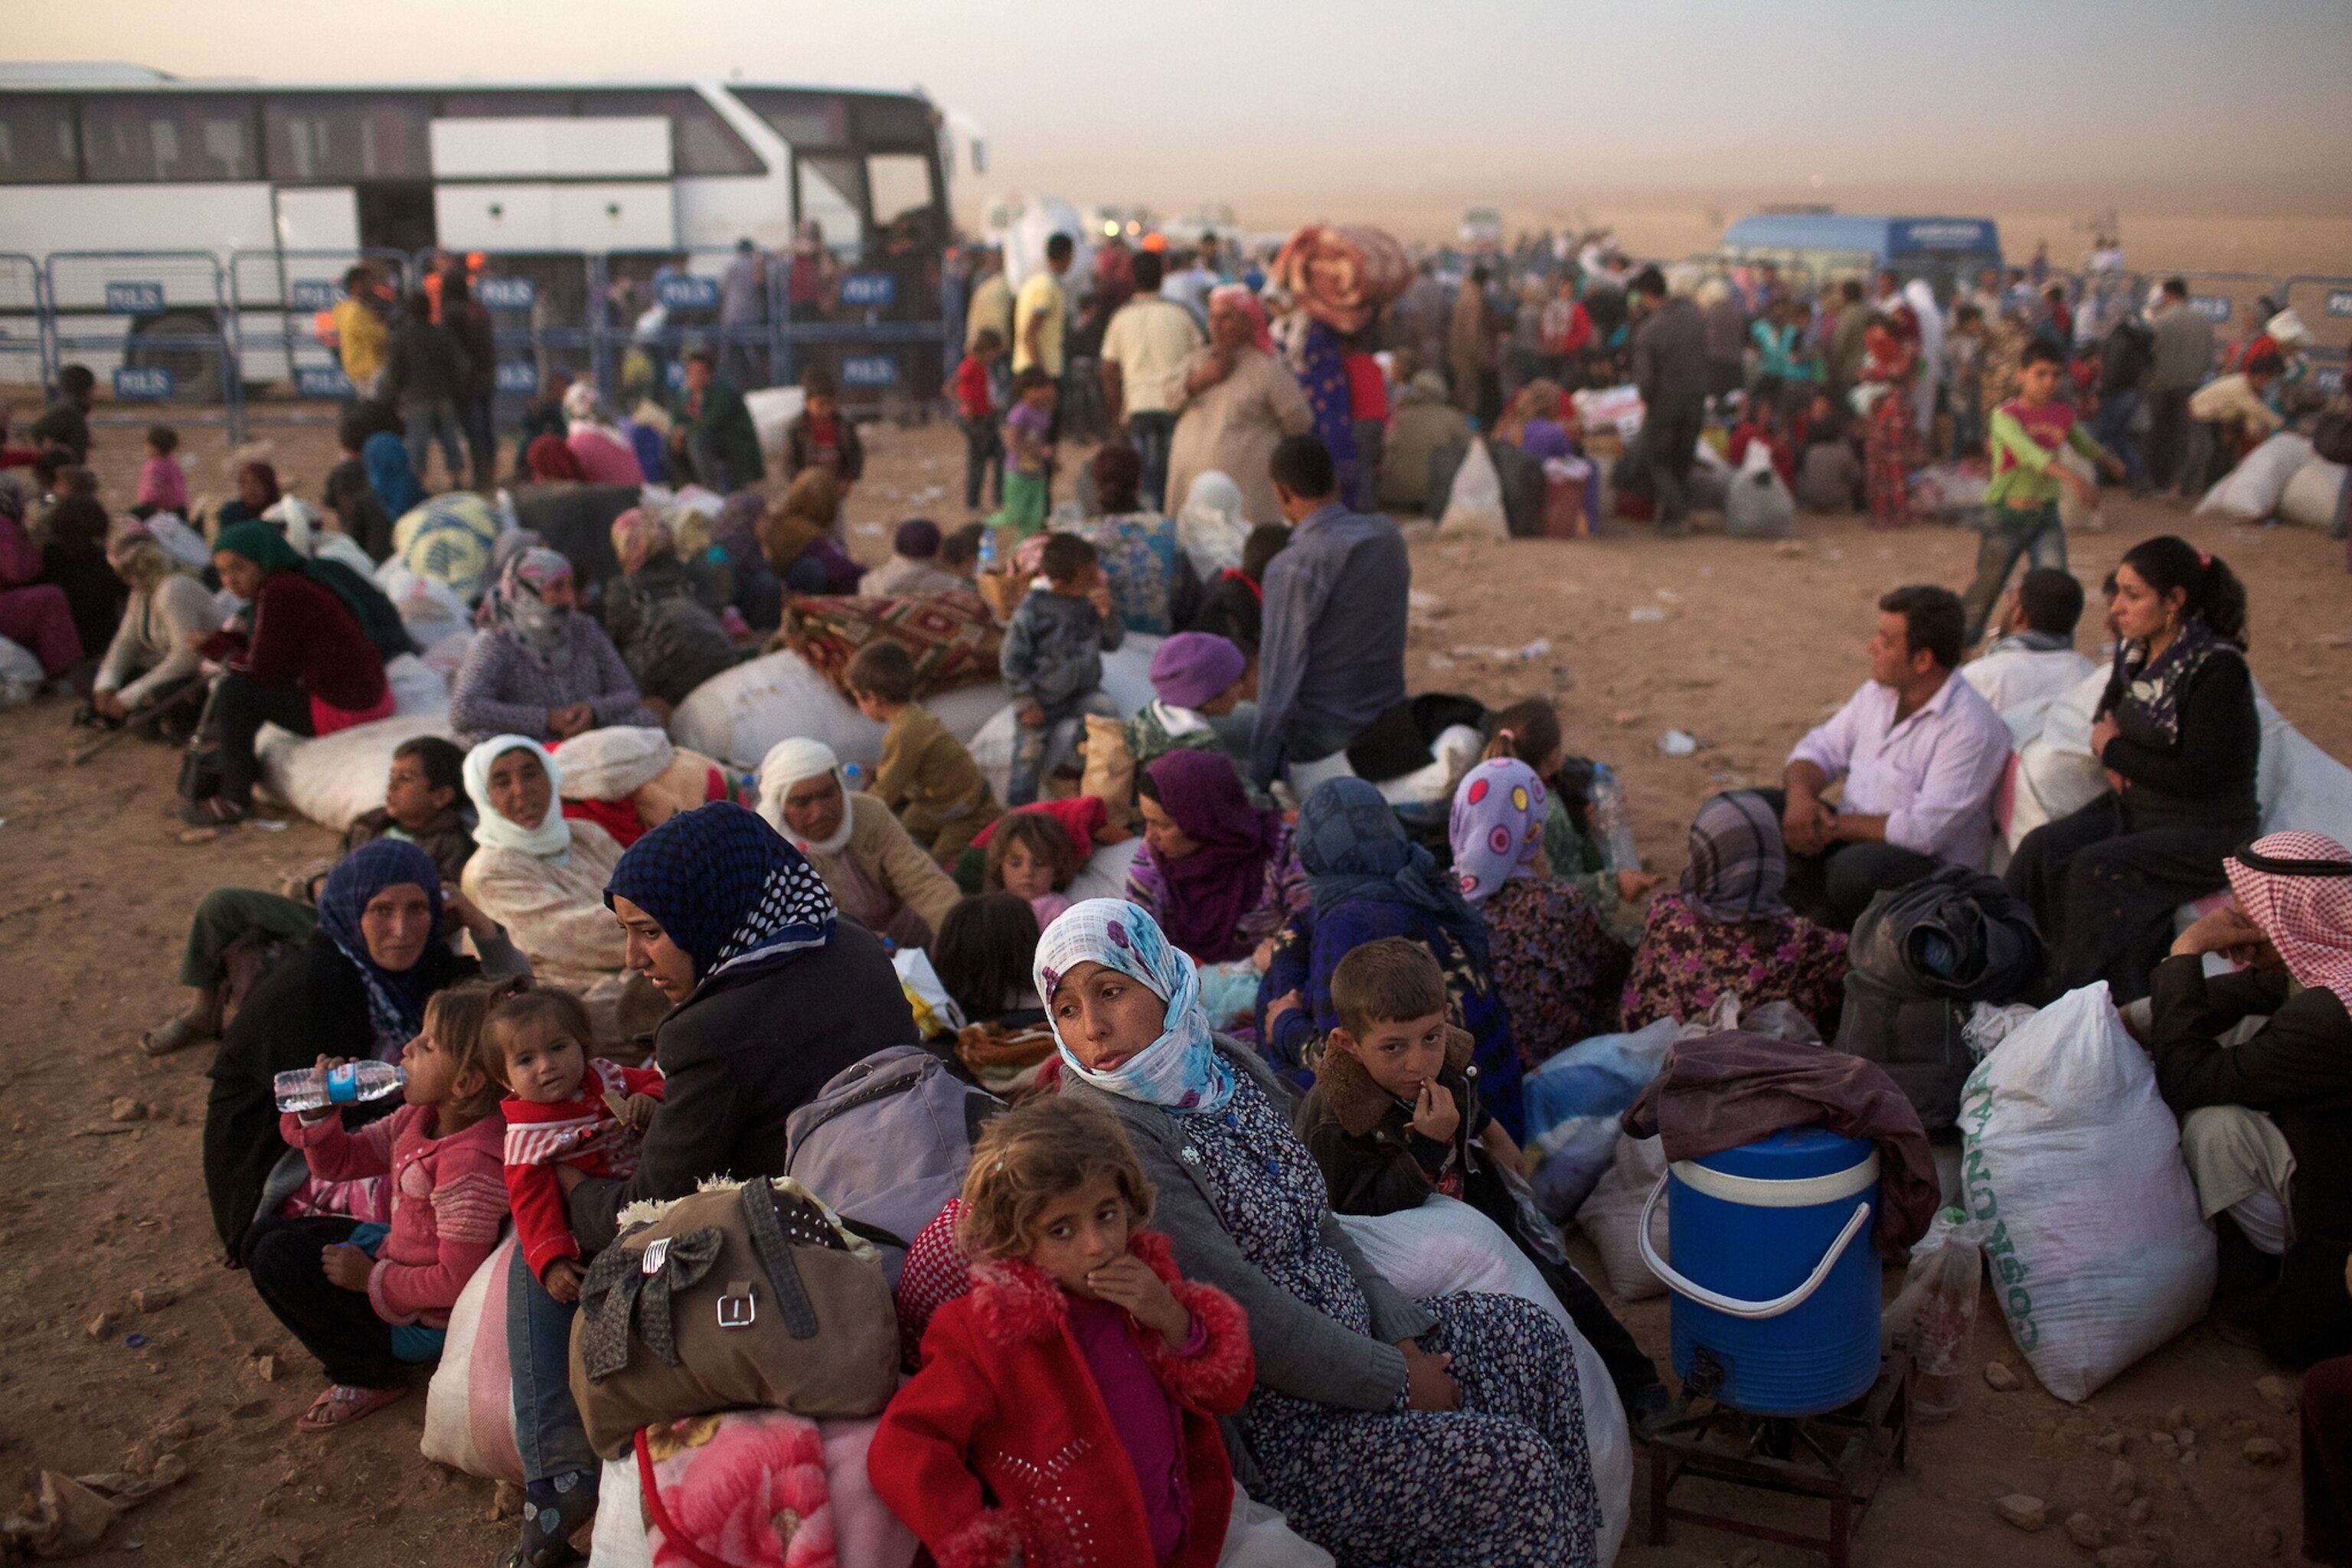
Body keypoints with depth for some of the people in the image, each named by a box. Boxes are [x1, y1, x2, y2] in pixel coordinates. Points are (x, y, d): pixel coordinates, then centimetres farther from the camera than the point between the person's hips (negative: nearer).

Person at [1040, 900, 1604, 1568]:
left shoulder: (1231, 1066, 3)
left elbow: (1315, 1224, 10)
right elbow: (1238, 1305, -23)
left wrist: (1400, 1334, -1)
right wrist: (1395, 1381, -16)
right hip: (1263, 1416, -9)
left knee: (1535, 1337, 10)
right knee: (1511, 1463, -16)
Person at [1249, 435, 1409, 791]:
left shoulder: (1292, 569, -17)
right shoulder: (1389, 537, 3)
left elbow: (1281, 672, -15)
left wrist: (1260, 772, -7)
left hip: (1323, 745, -7)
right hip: (1390, 725, 7)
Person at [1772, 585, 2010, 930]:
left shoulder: (1971, 730, -20)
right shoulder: (1878, 692, 5)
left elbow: (1922, 830, -24)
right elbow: (1821, 749, 9)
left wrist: (1835, 826, -18)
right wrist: (1800, 795, -14)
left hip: (1928, 867, -8)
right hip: (1853, 841, 8)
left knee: (1856, 868, -40)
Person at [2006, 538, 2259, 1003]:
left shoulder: (2218, 668, -19)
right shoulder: (2134, 648, 4)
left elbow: (2195, 777, -23)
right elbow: (2108, 713, 24)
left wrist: (2113, 751, -11)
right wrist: (2114, 757, 1)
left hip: (2210, 830, -7)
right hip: (2133, 808, 7)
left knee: (2097, 870, -29)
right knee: (2042, 849, -17)